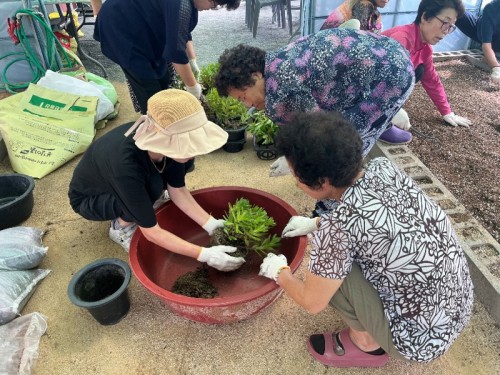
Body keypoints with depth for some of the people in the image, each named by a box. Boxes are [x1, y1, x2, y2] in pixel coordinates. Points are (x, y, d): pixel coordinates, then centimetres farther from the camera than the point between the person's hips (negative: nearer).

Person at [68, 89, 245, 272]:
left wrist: (211, 225, -20)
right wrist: (204, 254, -35)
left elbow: (177, 190, -13)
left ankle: (143, 198, 7)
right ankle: (120, 226, -4)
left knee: (181, 162, -14)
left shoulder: (160, 140, -26)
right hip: (88, 198, -5)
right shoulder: (125, 165, -43)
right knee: (153, 187, -34)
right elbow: (152, 233, -34)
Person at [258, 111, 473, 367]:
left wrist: (280, 272, 4)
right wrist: (315, 224, 15)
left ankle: (366, 342, 12)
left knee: (327, 269, -12)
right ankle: (369, 332, 20)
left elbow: (312, 303, -14)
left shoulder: (339, 226, -29)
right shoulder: (383, 167, -10)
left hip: (422, 339, -7)